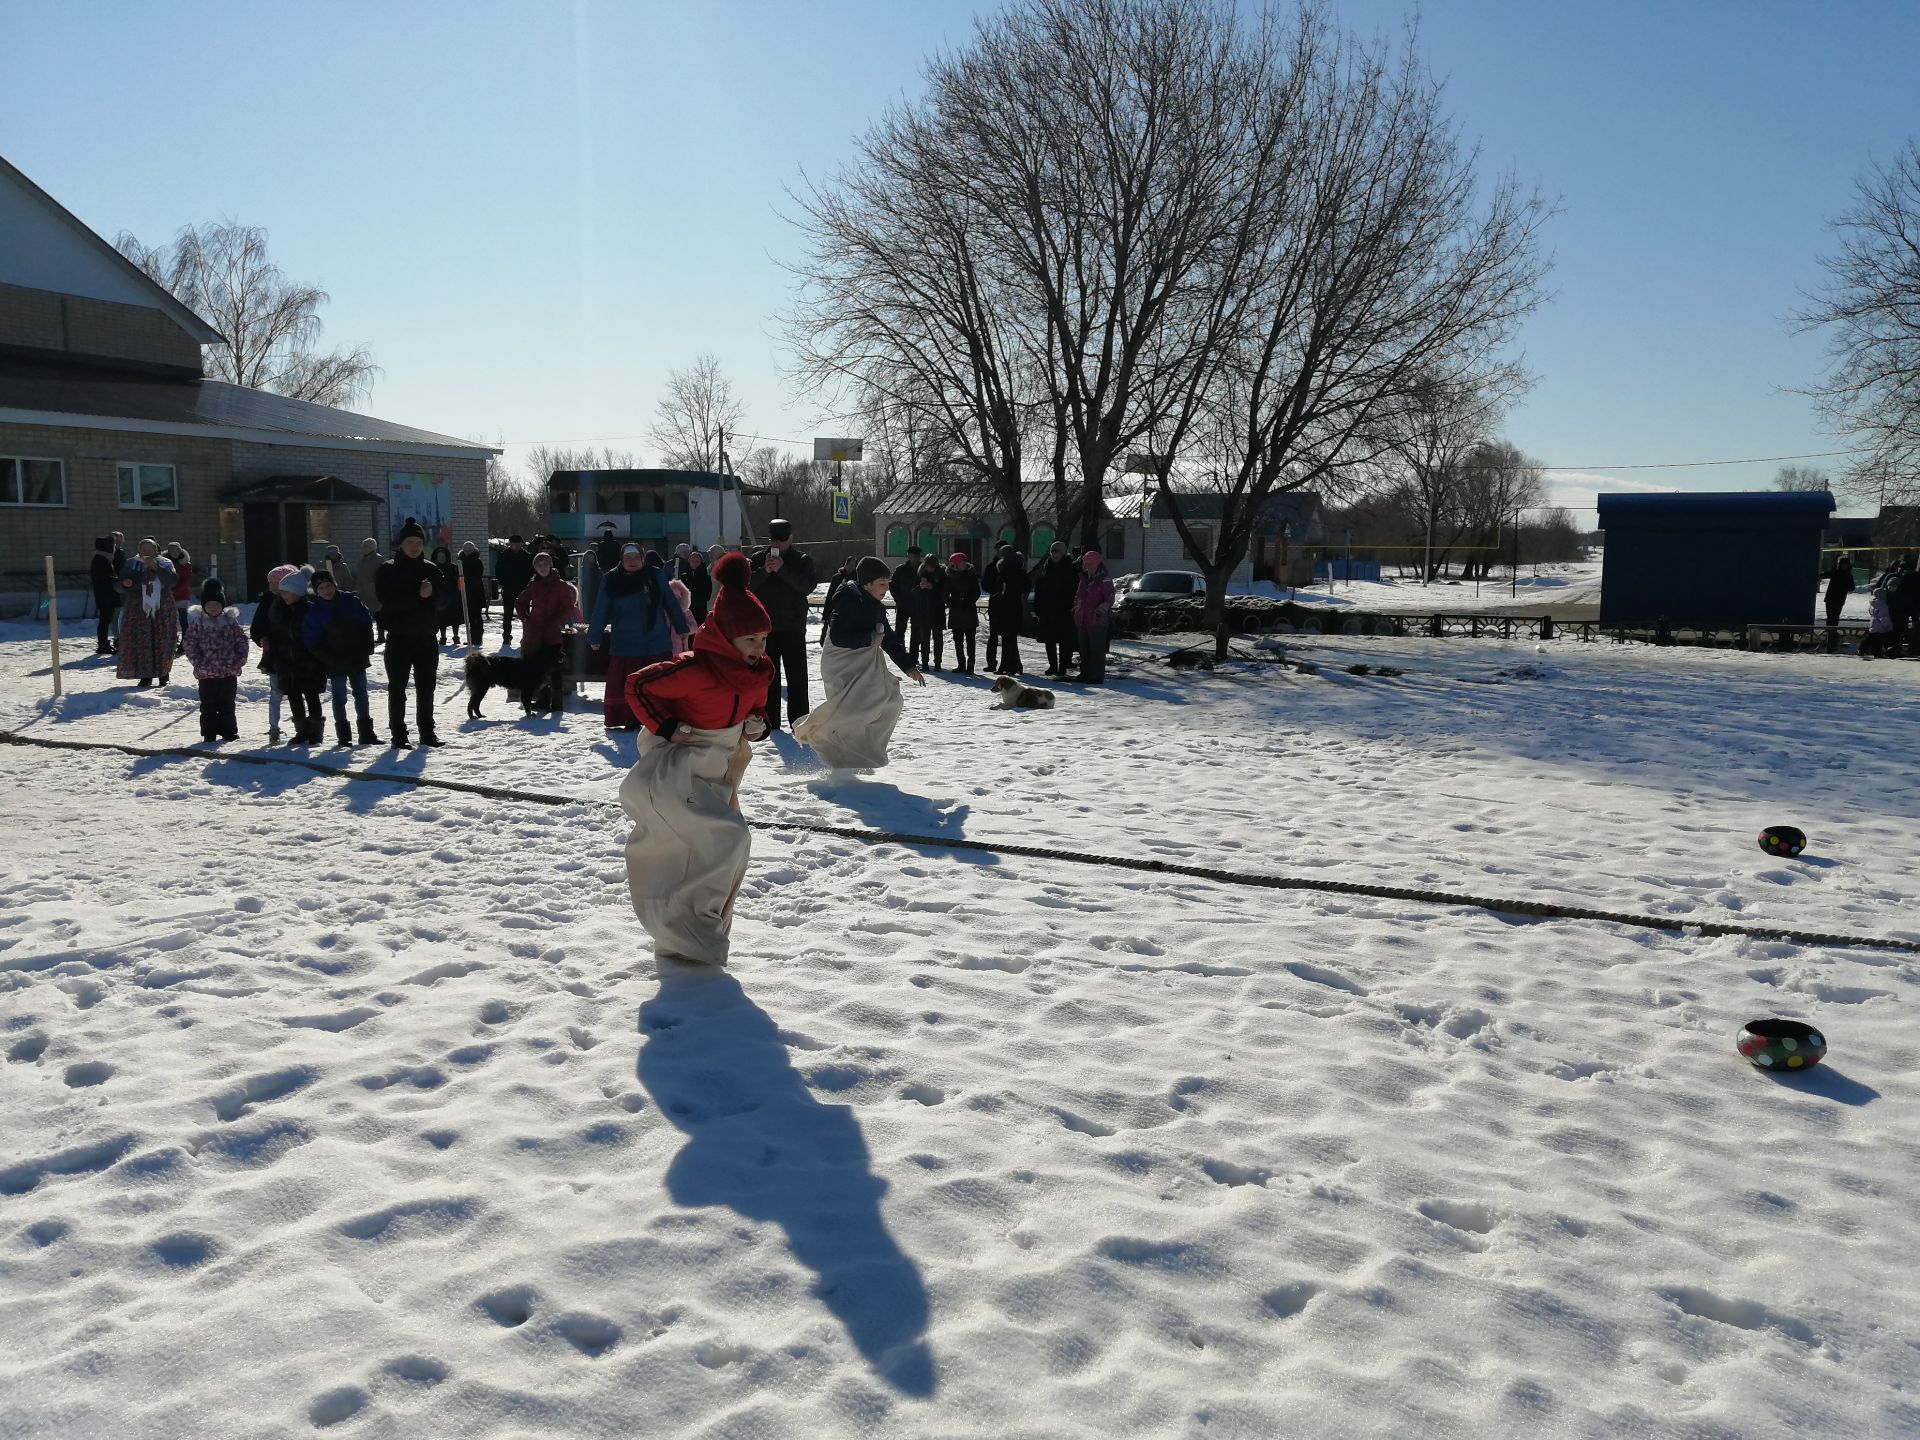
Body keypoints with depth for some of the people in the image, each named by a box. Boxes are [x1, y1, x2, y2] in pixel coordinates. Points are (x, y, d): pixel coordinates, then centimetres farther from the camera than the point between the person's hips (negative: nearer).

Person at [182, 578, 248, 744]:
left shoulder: (231, 620, 1)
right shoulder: (197, 621, -3)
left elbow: (241, 640, 5)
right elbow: (189, 643, -2)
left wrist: (240, 659, -7)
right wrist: (198, 663, -12)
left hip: (229, 672, 1)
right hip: (207, 673, -1)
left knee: (227, 704, 12)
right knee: (208, 705, 6)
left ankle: (229, 731, 21)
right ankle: (209, 734, 13)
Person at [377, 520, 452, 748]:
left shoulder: (431, 569, 9)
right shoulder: (388, 570, -1)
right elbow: (388, 601, -14)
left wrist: (432, 592, -17)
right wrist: (418, 595, -20)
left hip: (426, 637, 3)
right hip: (399, 637, -3)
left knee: (426, 687, 9)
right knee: (397, 687, 2)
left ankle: (427, 732, 19)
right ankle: (398, 735, 8)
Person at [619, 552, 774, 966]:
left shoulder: (759, 672, 0)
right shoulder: (695, 670, -24)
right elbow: (637, 686, -17)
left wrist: (757, 723, -3)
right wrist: (667, 728, -19)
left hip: (716, 779, 9)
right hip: (673, 773, -9)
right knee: (727, 838, -22)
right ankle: (685, 934, -10)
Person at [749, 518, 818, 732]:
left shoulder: (803, 560, 2)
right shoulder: (759, 559, 7)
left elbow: (809, 586, -14)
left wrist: (782, 569, -22)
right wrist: (764, 571, -18)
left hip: (793, 627, -2)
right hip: (765, 626, 2)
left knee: (797, 675, -4)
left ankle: (799, 720, -2)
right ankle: (770, 720, 13)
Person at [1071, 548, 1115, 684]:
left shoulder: (1105, 580, -7)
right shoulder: (1084, 579, 16)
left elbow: (1109, 600, -12)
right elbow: (1078, 597, 25)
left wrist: (1098, 612, -17)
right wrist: (1076, 610, 13)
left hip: (1097, 622, -8)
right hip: (1082, 621, 8)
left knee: (1097, 650, -4)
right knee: (1084, 650, 13)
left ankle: (1097, 676, 0)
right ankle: (1085, 674, 22)